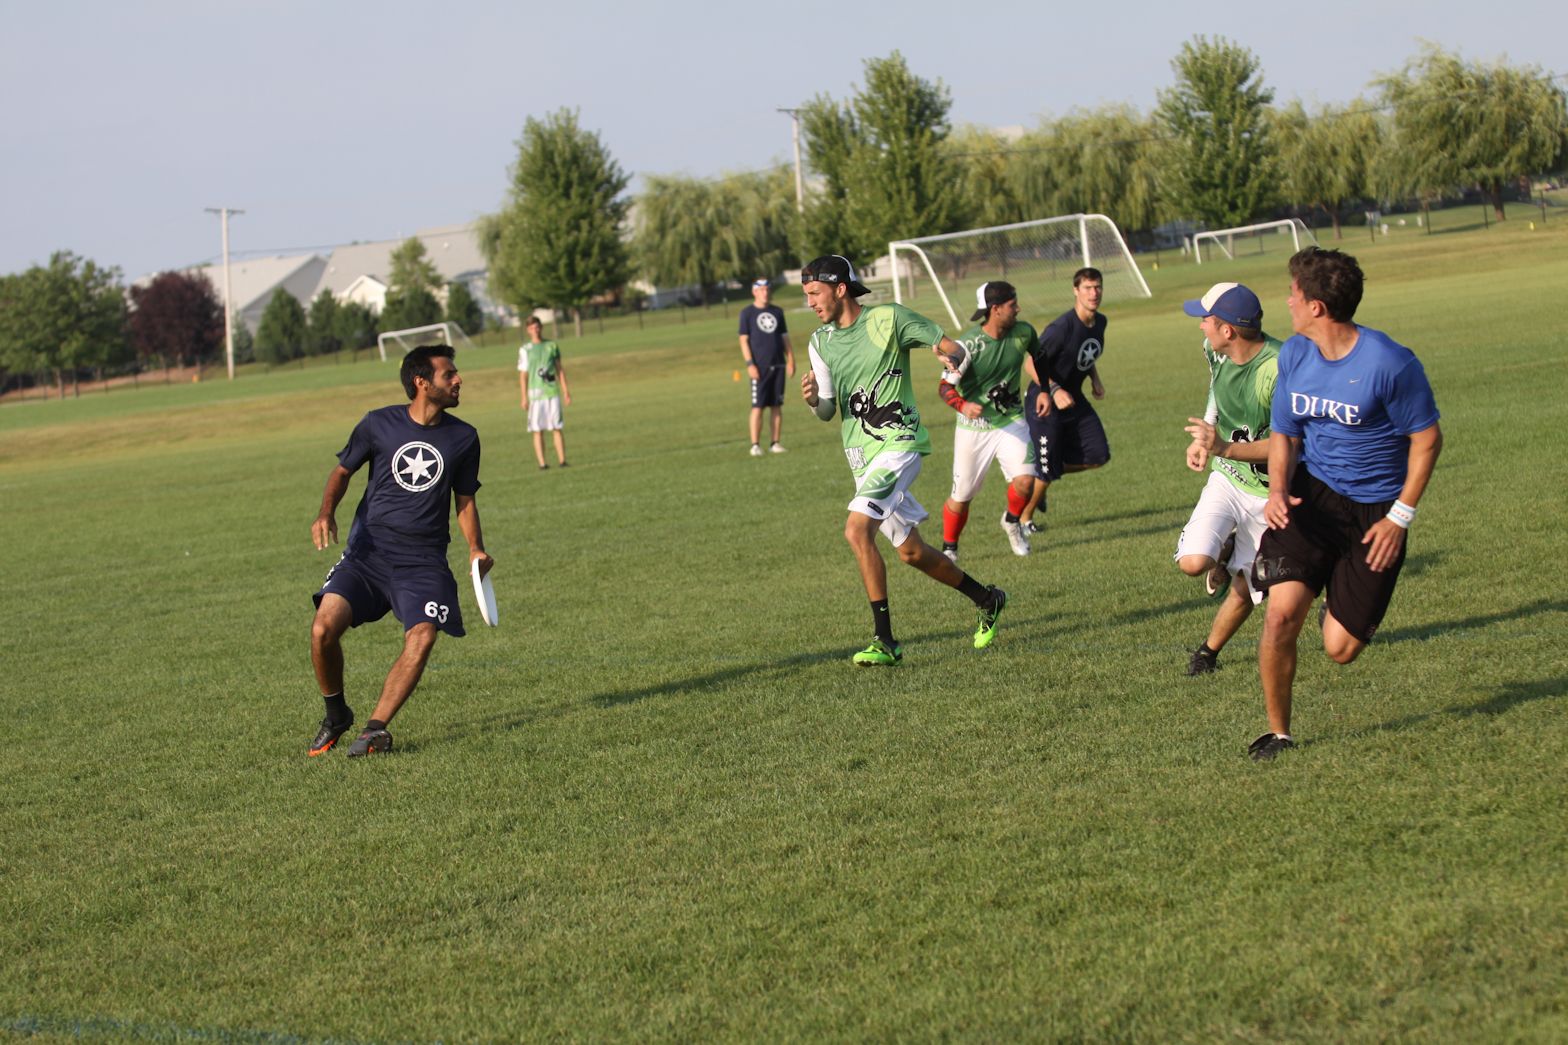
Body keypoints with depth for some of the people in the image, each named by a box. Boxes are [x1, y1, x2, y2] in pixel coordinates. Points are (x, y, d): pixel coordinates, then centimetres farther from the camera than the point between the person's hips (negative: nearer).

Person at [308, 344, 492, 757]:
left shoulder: (463, 437, 5)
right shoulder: (378, 424, 1)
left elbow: (465, 500, 16)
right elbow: (343, 470, 14)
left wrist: (476, 549, 0)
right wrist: (326, 513, -5)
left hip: (424, 560, 1)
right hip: (368, 551, -1)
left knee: (422, 637, -24)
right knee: (324, 628, -18)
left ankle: (374, 728, -14)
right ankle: (336, 714, 9)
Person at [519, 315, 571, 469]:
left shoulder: (552, 346, 10)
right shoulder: (525, 350, 5)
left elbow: (560, 369, 14)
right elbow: (523, 375, 4)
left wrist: (565, 391, 9)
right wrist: (524, 398, -2)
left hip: (553, 392, 1)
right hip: (535, 394, -1)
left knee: (556, 428, -2)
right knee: (537, 430, -3)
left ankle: (562, 460, -2)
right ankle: (541, 462, -3)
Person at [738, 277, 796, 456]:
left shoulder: (777, 312, 13)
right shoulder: (747, 313, 0)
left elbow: (784, 337, 16)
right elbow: (744, 340, -3)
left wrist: (791, 360, 7)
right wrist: (749, 364, -12)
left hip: (778, 365, 4)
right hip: (759, 367, -4)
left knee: (777, 405, 5)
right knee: (757, 406, -7)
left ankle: (775, 443, 10)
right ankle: (755, 445, -6)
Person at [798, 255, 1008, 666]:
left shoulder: (888, 318, -8)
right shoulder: (820, 342, 9)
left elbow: (949, 345, -1)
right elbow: (828, 412, 9)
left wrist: (953, 357, -25)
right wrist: (813, 400, -14)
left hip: (897, 443, -7)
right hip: (861, 455, 7)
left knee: (857, 530, -24)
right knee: (911, 551, 13)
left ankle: (885, 642, -19)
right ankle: (986, 599, 35)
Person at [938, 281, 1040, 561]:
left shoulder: (1023, 333, -8)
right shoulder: (968, 343, -22)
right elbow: (945, 386, -19)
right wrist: (963, 405, -38)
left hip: (1011, 421, 3)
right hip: (974, 426, -3)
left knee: (1025, 480, -18)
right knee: (961, 495, 2)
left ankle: (1012, 521, 15)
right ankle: (949, 548, 28)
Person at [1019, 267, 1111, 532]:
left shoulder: (1100, 322, 0)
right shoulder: (1061, 327, -26)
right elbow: (1033, 363, -22)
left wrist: (1095, 379, 6)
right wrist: (1054, 391, -31)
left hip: (1073, 398, 8)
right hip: (1045, 401, -7)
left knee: (1098, 455, -2)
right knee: (1046, 468, -4)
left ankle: (1044, 476, 19)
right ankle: (1022, 517, 19)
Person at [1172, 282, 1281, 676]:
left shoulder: (1280, 370, -29)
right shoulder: (1215, 350, -7)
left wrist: (1225, 449, -37)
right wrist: (1202, 439, 6)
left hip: (1268, 492, -5)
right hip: (1226, 479, 5)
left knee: (1246, 588, 5)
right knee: (1192, 563, -17)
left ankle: (1210, 650, 32)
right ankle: (1226, 552, 18)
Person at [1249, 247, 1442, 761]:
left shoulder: (1390, 363, -19)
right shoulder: (1293, 355, -1)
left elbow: (1427, 438, -9)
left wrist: (1399, 517, -11)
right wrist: (1278, 490, -9)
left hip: (1374, 510, -3)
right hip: (1312, 493, 3)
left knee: (1340, 649, -4)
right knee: (1281, 613, -17)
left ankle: (1341, 606, 34)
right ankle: (1278, 732, 2)